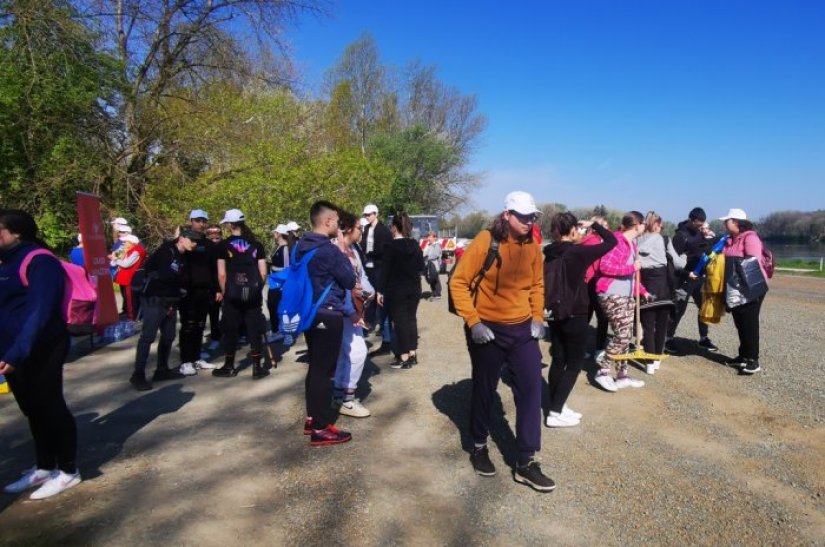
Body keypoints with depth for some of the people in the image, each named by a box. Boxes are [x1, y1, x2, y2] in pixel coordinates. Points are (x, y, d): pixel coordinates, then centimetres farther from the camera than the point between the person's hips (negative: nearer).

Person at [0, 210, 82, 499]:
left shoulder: (39, 261, -15)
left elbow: (38, 312, -23)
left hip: (40, 352, -8)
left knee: (50, 407, 2)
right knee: (33, 410, 17)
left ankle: (68, 471, 16)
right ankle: (43, 468, 31)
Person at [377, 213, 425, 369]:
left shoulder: (391, 246, -13)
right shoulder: (415, 245, 3)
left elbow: (385, 269, -14)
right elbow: (421, 266, 10)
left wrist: (380, 290, -10)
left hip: (396, 289, -5)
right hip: (413, 288, 6)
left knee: (399, 321, 0)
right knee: (411, 318, 14)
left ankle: (404, 358, 1)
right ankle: (412, 354, 18)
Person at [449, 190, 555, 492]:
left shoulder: (532, 246, 1)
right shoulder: (485, 242, -14)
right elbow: (458, 282, -12)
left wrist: (538, 318, 3)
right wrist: (473, 321, -17)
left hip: (523, 329, 4)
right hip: (488, 330, -4)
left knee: (531, 392, 2)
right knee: (484, 391, 11)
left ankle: (526, 463, 13)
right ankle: (479, 447, 34)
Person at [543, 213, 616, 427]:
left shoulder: (551, 253, 1)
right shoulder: (578, 252, -17)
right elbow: (611, 241, -10)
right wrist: (594, 225, 1)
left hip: (554, 314, 7)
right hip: (574, 316, -7)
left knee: (558, 360, 14)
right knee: (574, 364, 3)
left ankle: (557, 407, 22)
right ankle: (555, 413, 2)